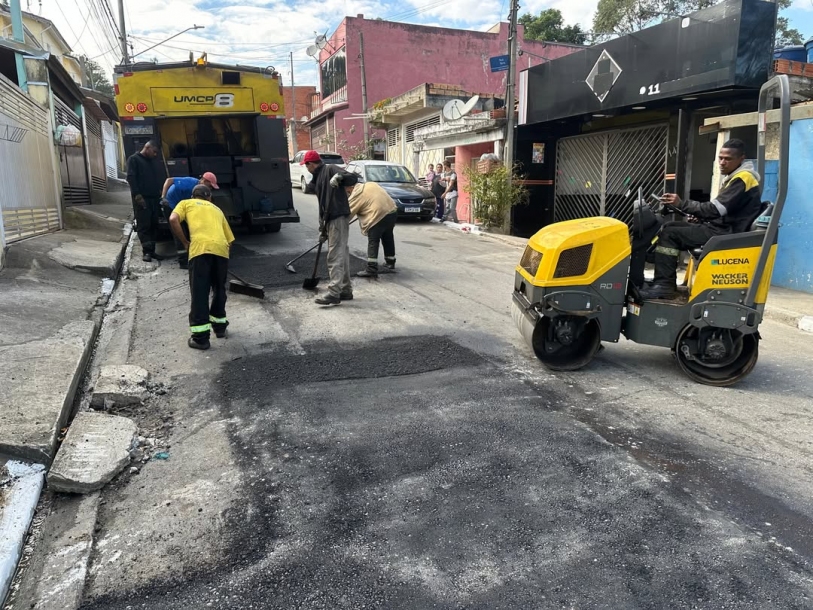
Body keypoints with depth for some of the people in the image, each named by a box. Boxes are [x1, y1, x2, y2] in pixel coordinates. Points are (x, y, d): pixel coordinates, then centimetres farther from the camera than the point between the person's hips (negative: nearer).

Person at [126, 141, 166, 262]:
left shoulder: (154, 161, 20)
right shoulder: (134, 159, 0)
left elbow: (160, 177, 24)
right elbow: (131, 178, -9)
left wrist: (160, 191, 9)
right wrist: (137, 195, -16)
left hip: (154, 198, 6)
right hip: (141, 199, -6)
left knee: (153, 225, 5)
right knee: (143, 225, -8)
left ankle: (151, 250, 9)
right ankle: (147, 251, -9)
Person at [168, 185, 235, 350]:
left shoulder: (186, 203, 26)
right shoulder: (217, 209, 34)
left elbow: (173, 220, 5)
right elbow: (229, 239, 28)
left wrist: (185, 242, 14)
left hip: (200, 248, -3)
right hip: (221, 248, 3)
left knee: (199, 293, 1)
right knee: (219, 289, 23)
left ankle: (200, 337, 3)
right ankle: (219, 325, 32)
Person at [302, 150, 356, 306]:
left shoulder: (330, 170, -3)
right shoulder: (316, 180, 23)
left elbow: (354, 178, -13)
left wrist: (339, 176, -32)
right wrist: (322, 228, 19)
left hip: (339, 218, -9)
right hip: (330, 220, 9)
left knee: (335, 256, -11)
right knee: (341, 255, 12)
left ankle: (334, 293, -11)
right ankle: (346, 290, 19)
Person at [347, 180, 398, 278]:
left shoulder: (356, 195, -1)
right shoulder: (371, 184, 20)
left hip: (378, 215, -8)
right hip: (393, 211, 8)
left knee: (373, 242, -1)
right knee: (388, 238, 21)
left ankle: (371, 269, -4)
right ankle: (390, 264, 33)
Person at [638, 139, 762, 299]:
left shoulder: (742, 178, -13)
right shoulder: (735, 177, 19)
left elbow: (716, 209, -23)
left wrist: (681, 204, -25)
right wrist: (696, 216, 3)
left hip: (726, 232, -10)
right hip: (721, 227, 10)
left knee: (669, 234, -18)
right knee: (670, 226, 7)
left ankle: (664, 285, -20)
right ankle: (665, 281, 1)